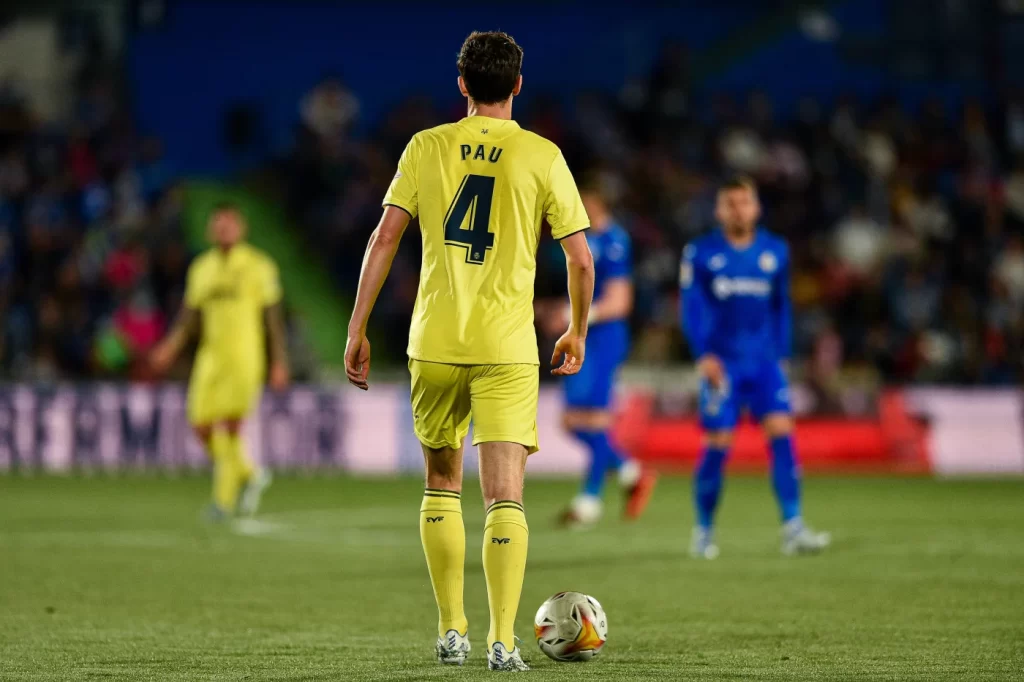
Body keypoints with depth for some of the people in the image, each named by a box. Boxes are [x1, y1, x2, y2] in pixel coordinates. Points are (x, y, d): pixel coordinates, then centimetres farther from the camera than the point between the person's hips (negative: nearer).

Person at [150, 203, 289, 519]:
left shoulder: (258, 266, 0)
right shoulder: (201, 268, 13)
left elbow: (274, 317, 0)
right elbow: (189, 315, 16)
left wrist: (280, 363, -4)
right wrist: (170, 347, -1)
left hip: (244, 359, -5)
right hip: (210, 357, 5)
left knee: (229, 428, -14)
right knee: (202, 427, -2)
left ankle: (224, 499, -4)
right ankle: (250, 475, 21)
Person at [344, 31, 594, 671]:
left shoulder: (426, 147, 3)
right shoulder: (542, 156, 0)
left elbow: (384, 240, -1)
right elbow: (581, 258, 0)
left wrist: (357, 329, 5)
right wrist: (578, 332, 16)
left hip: (434, 342, 2)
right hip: (508, 349, -2)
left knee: (442, 486, 18)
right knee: (505, 496, -4)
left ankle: (452, 632, 19)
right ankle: (503, 641, -15)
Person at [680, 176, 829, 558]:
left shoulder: (776, 253, 9)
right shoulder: (701, 254, 1)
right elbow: (691, 308, -2)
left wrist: (781, 355, 14)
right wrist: (704, 355, -13)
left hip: (765, 361, 2)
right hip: (721, 365, -2)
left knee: (782, 434, -12)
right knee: (716, 447, -3)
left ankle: (792, 529, -14)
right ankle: (703, 532, 13)